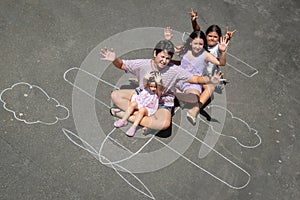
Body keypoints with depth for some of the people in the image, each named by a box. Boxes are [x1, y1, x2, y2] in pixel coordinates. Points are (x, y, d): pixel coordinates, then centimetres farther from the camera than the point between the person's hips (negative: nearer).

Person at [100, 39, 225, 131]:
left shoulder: (174, 70, -18)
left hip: (162, 104, -2)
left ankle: (129, 116, -18)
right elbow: (122, 65, -3)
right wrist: (114, 59, -26)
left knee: (164, 124, -37)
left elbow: (195, 79, -16)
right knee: (115, 95, -11)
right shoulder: (143, 64, -13)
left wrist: (209, 80, -35)